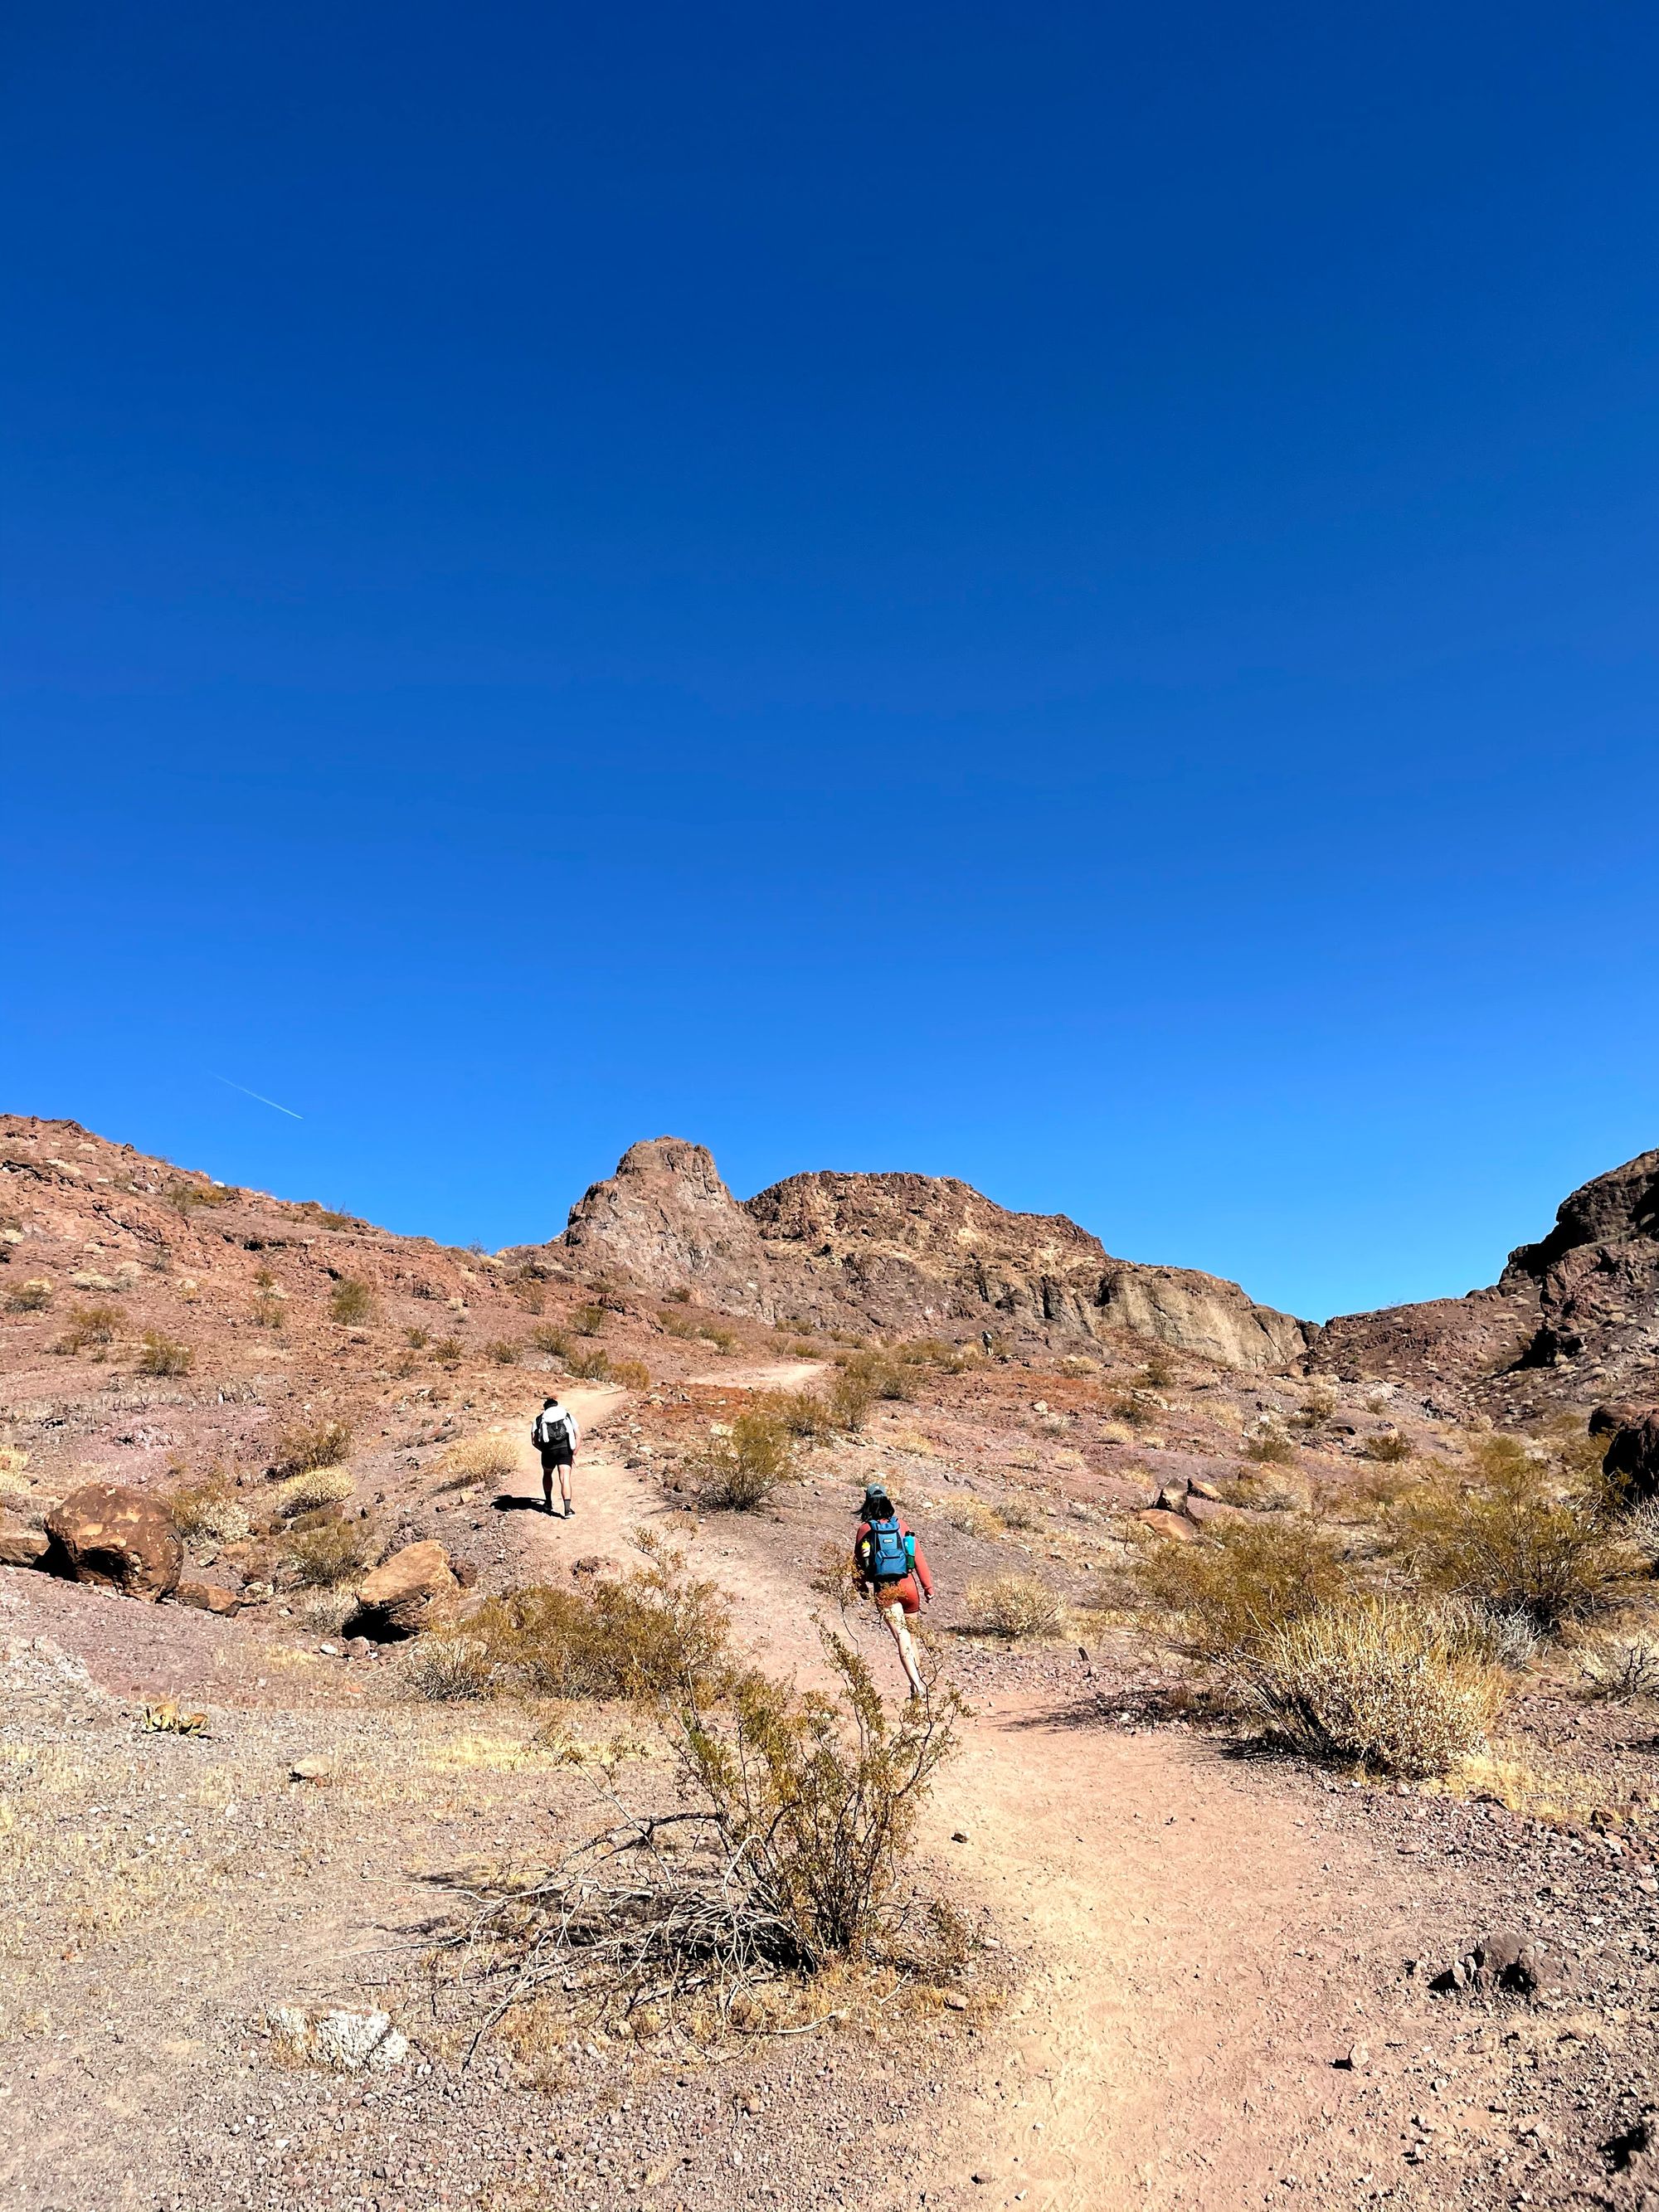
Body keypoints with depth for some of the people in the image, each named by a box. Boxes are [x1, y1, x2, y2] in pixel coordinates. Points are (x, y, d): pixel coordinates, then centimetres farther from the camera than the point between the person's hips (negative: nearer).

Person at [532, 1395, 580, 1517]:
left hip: (548, 1449, 1)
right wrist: (574, 1454, 12)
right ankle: (567, 1509, -18)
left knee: (547, 1474, 27)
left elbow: (534, 1440, 11)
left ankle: (549, 1503, 35)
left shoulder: (539, 1418, 23)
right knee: (565, 1478, -4)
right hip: (565, 1448, -1)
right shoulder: (568, 1415, 24)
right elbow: (578, 1435, 12)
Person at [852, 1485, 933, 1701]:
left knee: (902, 1638, -7)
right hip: (908, 1585, 2)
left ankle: (918, 1687, -18)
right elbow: (918, 1557, 1)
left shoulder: (865, 1529, 1)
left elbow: (858, 1561, 10)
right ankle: (918, 1673, 28)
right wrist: (928, 1587, 6)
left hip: (884, 1589, -2)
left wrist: (863, 1586, 25)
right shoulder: (901, 1525, 4)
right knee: (910, 1633, 22)